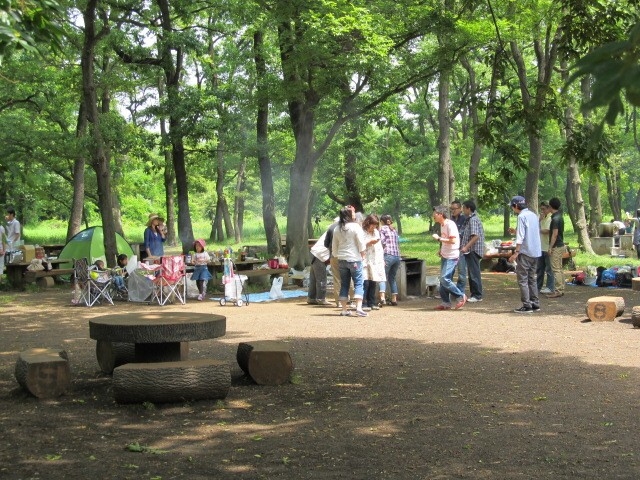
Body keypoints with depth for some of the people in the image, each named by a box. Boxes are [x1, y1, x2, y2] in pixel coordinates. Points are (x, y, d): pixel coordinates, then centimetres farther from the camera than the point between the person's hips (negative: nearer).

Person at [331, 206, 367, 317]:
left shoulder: (337, 229, 8)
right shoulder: (355, 227, -8)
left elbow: (334, 246, 12)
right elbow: (361, 243, -10)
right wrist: (362, 255, 3)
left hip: (341, 259, 5)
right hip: (354, 259, -5)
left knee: (344, 285, 9)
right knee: (358, 284, -4)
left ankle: (344, 310, 8)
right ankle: (358, 308, -18)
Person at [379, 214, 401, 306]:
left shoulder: (382, 228, 2)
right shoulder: (394, 230, 20)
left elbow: (382, 242, -7)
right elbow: (398, 243, 19)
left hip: (388, 255, -6)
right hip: (397, 256, 6)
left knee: (383, 276, -9)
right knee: (392, 277, 15)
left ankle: (382, 298, -26)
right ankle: (394, 299, 12)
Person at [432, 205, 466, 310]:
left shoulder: (450, 224, -17)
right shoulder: (442, 225, 12)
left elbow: (453, 241, -24)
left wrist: (439, 239, -19)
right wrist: (441, 250, 10)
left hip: (451, 257, -9)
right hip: (445, 256, 9)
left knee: (445, 279, -15)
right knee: (443, 280, 8)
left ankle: (460, 297, -1)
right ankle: (446, 303, 14)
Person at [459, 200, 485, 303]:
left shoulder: (473, 219, -15)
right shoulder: (469, 219, 17)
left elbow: (476, 236, -24)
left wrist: (466, 247, -27)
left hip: (473, 250, -11)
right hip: (470, 251, 11)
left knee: (474, 273, -6)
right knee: (472, 273, 13)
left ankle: (477, 295, -3)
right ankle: (474, 294, 19)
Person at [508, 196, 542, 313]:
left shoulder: (522, 216, -12)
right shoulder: (534, 215, 13)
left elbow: (520, 237, -17)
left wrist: (516, 252, -17)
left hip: (525, 252, -8)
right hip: (536, 252, 8)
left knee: (522, 279, -4)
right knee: (532, 278, 15)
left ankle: (527, 305, -7)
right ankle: (535, 303, 15)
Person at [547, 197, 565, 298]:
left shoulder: (555, 219, -18)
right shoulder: (559, 216, 12)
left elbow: (555, 234, -20)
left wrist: (550, 247, -18)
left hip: (556, 246, -10)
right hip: (560, 245, 10)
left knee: (556, 269, -8)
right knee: (559, 269, 13)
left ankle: (558, 291, -8)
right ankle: (561, 289, 18)